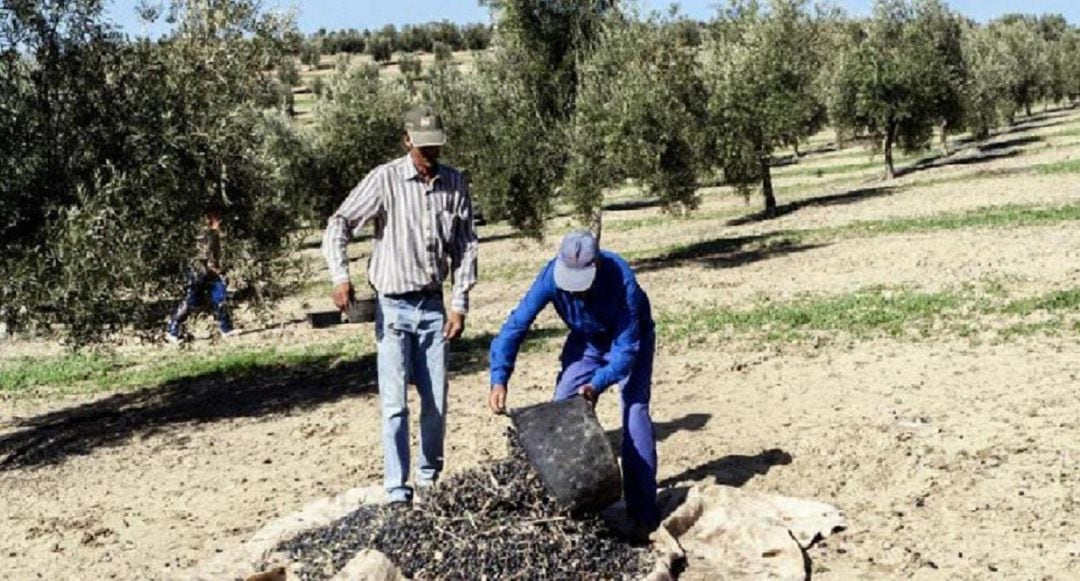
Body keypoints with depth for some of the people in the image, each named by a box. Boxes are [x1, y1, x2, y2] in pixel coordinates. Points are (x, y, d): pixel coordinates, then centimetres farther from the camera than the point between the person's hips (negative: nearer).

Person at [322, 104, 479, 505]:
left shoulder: (455, 184, 2)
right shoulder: (385, 179, -8)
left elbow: (465, 246, 6)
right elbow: (339, 225, -8)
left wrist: (459, 303, 1)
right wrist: (340, 277, -22)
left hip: (433, 305, 3)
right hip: (393, 306, -3)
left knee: (436, 401, 8)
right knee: (395, 403, -4)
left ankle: (431, 478, 25)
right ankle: (396, 489, 3)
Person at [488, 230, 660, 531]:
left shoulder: (621, 279, -39)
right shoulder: (552, 275, -31)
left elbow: (626, 347, -33)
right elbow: (517, 324, -28)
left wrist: (598, 384, -47)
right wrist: (499, 379, -38)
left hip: (630, 338, -4)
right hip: (585, 342, 4)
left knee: (635, 410, -18)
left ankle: (644, 510, -13)